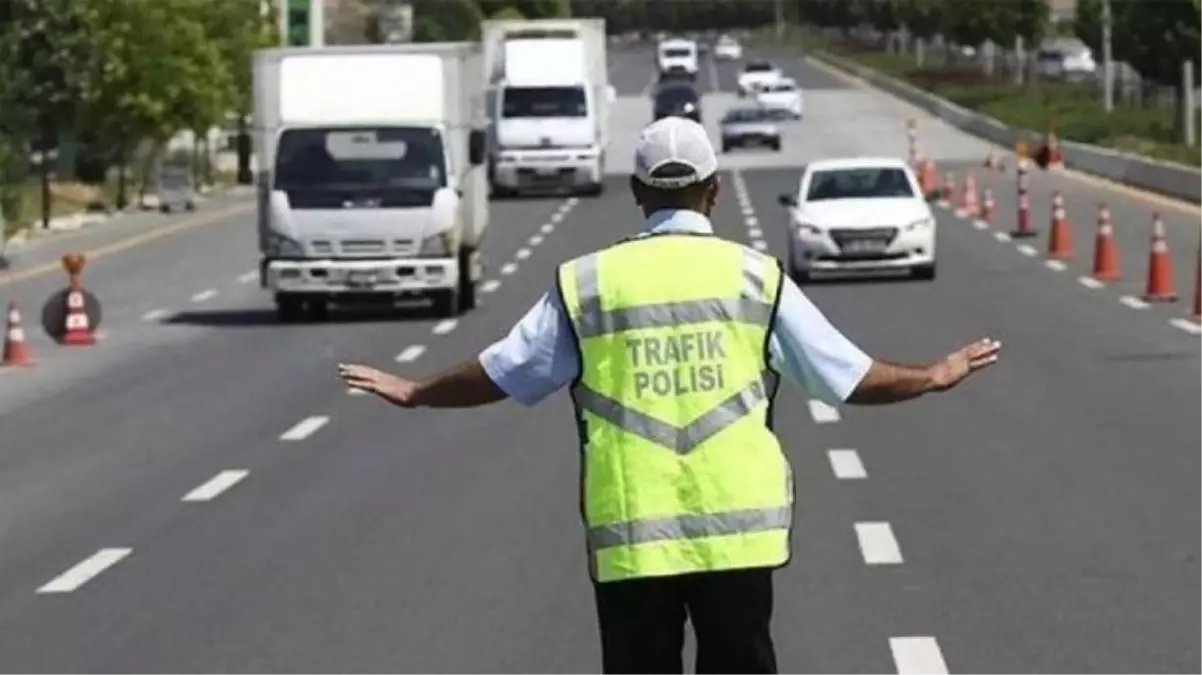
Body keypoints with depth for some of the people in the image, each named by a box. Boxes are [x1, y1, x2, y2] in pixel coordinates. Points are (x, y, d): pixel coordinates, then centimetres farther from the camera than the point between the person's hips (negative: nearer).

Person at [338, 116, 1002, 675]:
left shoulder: (587, 282, 1)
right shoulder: (755, 276, 0)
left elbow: (501, 373, 9)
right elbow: (848, 376, 5)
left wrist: (414, 393, 28)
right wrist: (935, 375, 23)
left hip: (628, 534, 0)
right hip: (737, 528, 0)